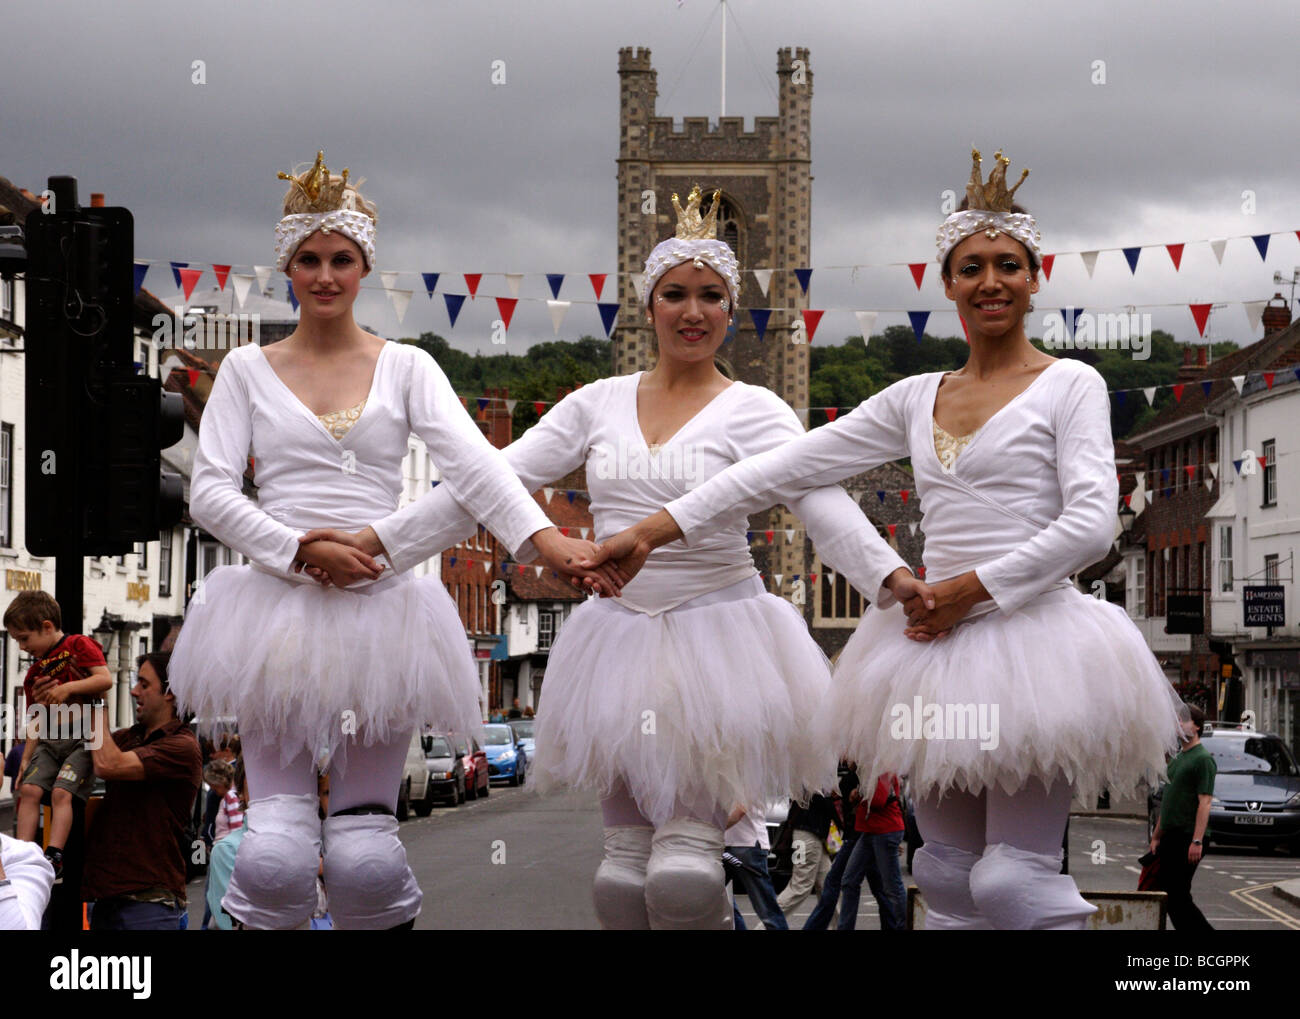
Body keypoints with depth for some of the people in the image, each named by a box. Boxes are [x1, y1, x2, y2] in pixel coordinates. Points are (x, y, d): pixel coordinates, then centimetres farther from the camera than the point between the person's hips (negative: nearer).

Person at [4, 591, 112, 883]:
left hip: (84, 737, -7)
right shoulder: (34, 672, 21)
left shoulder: (79, 645, 1)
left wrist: (67, 688, -19)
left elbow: (105, 679, -11)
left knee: (61, 792, -21)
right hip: (50, 740, 7)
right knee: (30, 789, -12)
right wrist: (26, 758, 12)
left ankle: (54, 858, -28)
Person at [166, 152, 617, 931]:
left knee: (365, 853, -4)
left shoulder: (406, 368, 9)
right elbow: (210, 492, 2)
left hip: (382, 605, 0)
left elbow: (471, 459, -7)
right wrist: (303, 549, -13)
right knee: (277, 851, -9)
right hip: (277, 604, 0)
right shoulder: (248, 370, 10)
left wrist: (543, 536, -24)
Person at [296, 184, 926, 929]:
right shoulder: (600, 404, 9)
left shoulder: (753, 413, -3)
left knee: (683, 871, -15)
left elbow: (825, 503, -18)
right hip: (619, 636, 4)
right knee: (626, 865, 7)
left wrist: (892, 575, -37)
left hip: (716, 636, -4)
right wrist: (378, 540, 0)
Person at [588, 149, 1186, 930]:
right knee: (948, 878, 8)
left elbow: (1092, 524, -10)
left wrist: (972, 588, -11)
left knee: (1012, 880, -12)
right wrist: (651, 531, 2)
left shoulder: (1070, 386, 1)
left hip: (1032, 638, -6)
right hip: (938, 646, 6)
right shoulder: (916, 399, 14)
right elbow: (787, 465, 9)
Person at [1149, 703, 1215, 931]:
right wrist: (1157, 836, 21)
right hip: (1171, 836, 9)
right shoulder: (1177, 759, 19)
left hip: (1188, 837, -9)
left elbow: (1205, 802, -17)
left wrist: (1197, 841, -24)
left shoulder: (1203, 759, -10)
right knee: (1164, 892, 7)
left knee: (1177, 895, -10)